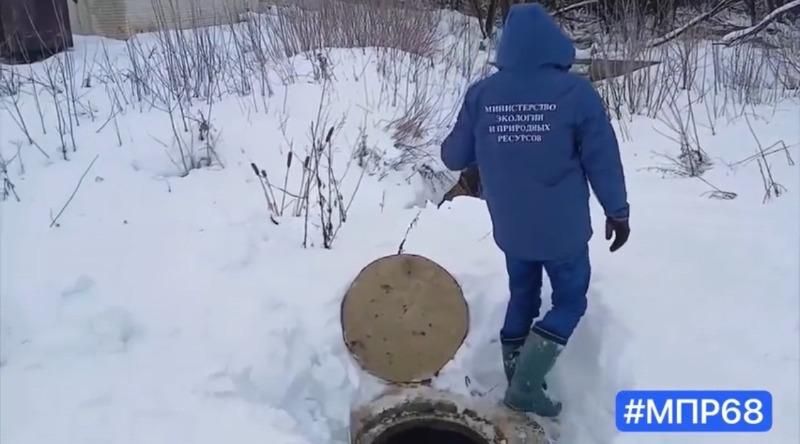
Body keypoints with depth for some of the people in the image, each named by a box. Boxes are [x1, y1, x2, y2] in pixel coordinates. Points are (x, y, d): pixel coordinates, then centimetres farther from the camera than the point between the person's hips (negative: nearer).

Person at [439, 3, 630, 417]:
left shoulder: (481, 93, -7)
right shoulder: (575, 91, -13)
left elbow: (454, 157, 2)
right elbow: (603, 160, -9)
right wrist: (618, 211, 5)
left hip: (510, 228, 4)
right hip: (563, 228, -3)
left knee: (522, 298, 21)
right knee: (569, 301, 14)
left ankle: (517, 382, 31)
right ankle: (526, 384, 7)